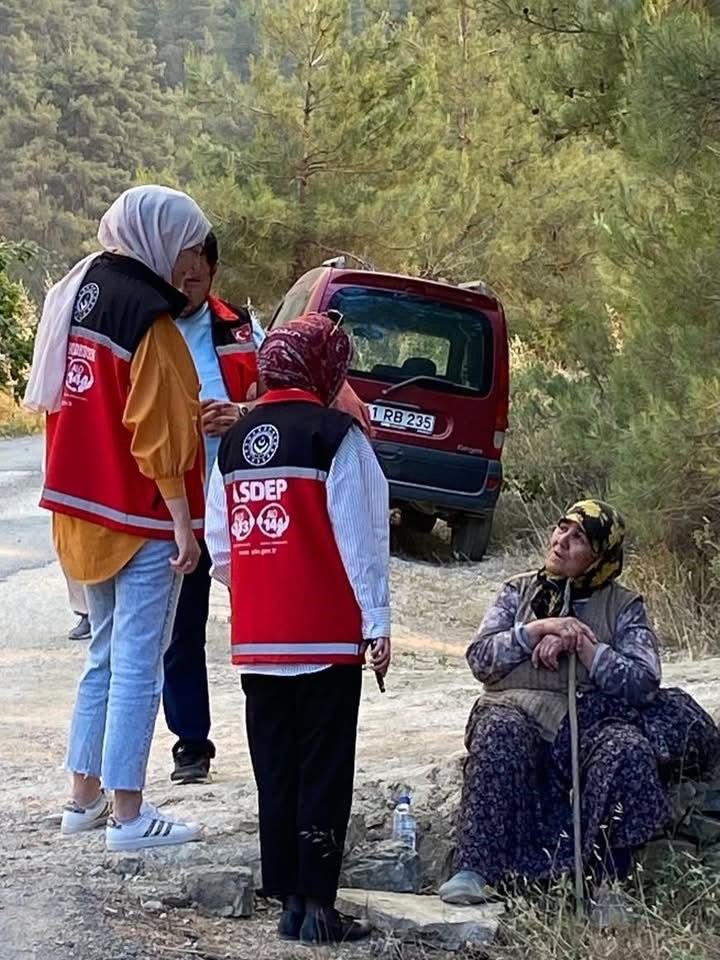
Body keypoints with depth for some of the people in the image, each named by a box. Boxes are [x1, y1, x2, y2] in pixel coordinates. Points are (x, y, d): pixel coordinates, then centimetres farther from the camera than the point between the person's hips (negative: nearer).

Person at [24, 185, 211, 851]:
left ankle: (85, 797, 21)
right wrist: (183, 522, -13)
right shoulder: (149, 319, -16)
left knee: (106, 655, 17)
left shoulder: (77, 295, 9)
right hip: (143, 519, -8)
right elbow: (159, 435, -18)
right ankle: (127, 815, -2)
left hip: (82, 511, 8)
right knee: (138, 663, -4)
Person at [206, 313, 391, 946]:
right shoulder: (336, 435, -9)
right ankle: (318, 906, -2)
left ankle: (288, 899, 13)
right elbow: (360, 537, -12)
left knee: (275, 769, 10)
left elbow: (219, 542, 12)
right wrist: (377, 621, -8)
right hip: (327, 636, -5)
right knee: (324, 770, -1)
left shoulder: (235, 442, 10)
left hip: (256, 639, 6)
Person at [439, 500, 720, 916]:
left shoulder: (625, 606, 13)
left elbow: (643, 681, -2)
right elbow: (480, 659, 5)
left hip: (592, 718, -1)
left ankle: (608, 882, -32)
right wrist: (539, 629, -9)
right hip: (519, 710, 1)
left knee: (628, 747, -33)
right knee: (500, 732, -34)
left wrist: (579, 644, -10)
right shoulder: (519, 592, 18)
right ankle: (475, 869, -38)